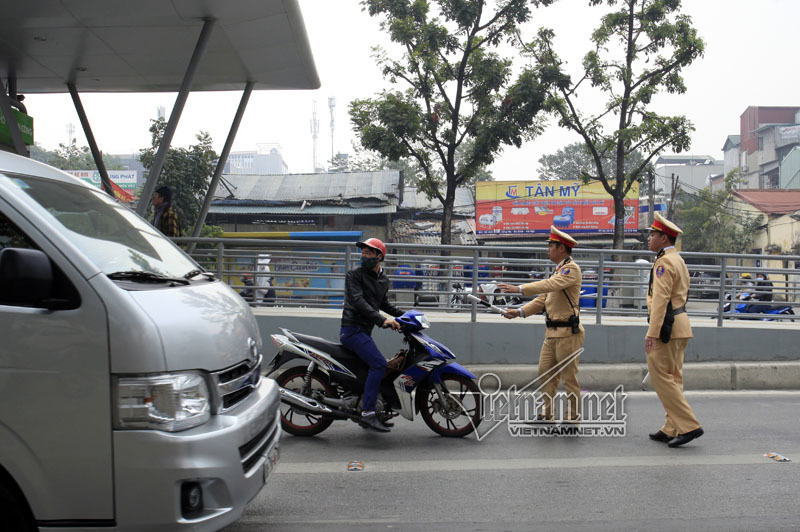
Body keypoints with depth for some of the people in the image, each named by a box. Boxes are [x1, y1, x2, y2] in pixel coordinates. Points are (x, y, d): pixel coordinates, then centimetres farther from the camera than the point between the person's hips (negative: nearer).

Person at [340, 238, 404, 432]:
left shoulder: (383, 279, 15)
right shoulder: (354, 274, -8)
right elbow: (358, 301, -21)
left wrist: (403, 315, 21)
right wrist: (382, 320, -30)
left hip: (365, 331, 9)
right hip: (352, 329, -9)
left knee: (377, 366, 14)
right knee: (379, 363, -23)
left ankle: (368, 415, 25)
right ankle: (367, 413, -23)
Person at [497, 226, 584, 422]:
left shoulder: (572, 269, -11)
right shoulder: (558, 270, 19)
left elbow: (550, 285, -28)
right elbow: (543, 299, 17)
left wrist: (519, 289, -32)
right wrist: (520, 312, 6)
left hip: (568, 332, -9)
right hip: (552, 332, 9)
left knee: (569, 376, -1)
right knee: (545, 374, 11)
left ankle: (573, 417, 10)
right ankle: (547, 414, 20)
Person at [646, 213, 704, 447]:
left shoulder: (664, 262, -15)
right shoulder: (678, 260, 17)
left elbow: (660, 299, -23)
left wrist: (652, 333, -25)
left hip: (666, 326, -10)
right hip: (679, 324, 10)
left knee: (660, 376, -5)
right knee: (673, 378, 12)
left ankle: (689, 426, -3)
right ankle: (671, 429, 18)